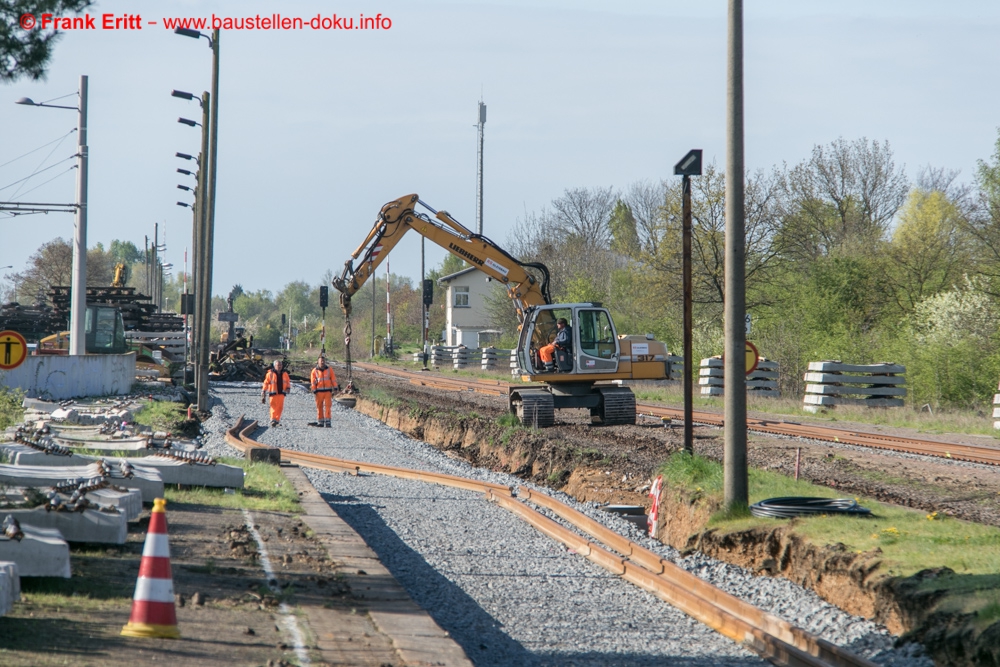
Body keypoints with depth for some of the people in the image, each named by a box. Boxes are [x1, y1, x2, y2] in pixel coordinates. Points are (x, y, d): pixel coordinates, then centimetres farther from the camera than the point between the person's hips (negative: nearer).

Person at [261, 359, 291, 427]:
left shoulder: (284, 373, 8)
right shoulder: (270, 373, -3)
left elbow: (288, 381, 20)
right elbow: (266, 383, 2)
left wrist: (288, 388, 3)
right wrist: (263, 392, 1)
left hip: (281, 393, 4)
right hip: (273, 393, -4)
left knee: (280, 407, 5)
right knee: (274, 407, -13)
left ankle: (277, 420, 15)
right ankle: (273, 420, -16)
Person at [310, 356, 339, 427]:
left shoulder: (329, 370, 6)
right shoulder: (315, 371, 3)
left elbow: (333, 379, 6)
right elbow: (313, 382, 4)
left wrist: (335, 387, -1)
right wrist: (314, 390, -3)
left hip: (328, 391, 0)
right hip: (319, 391, 0)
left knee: (327, 406, -7)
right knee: (319, 406, 4)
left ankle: (327, 422, -8)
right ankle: (320, 422, 13)